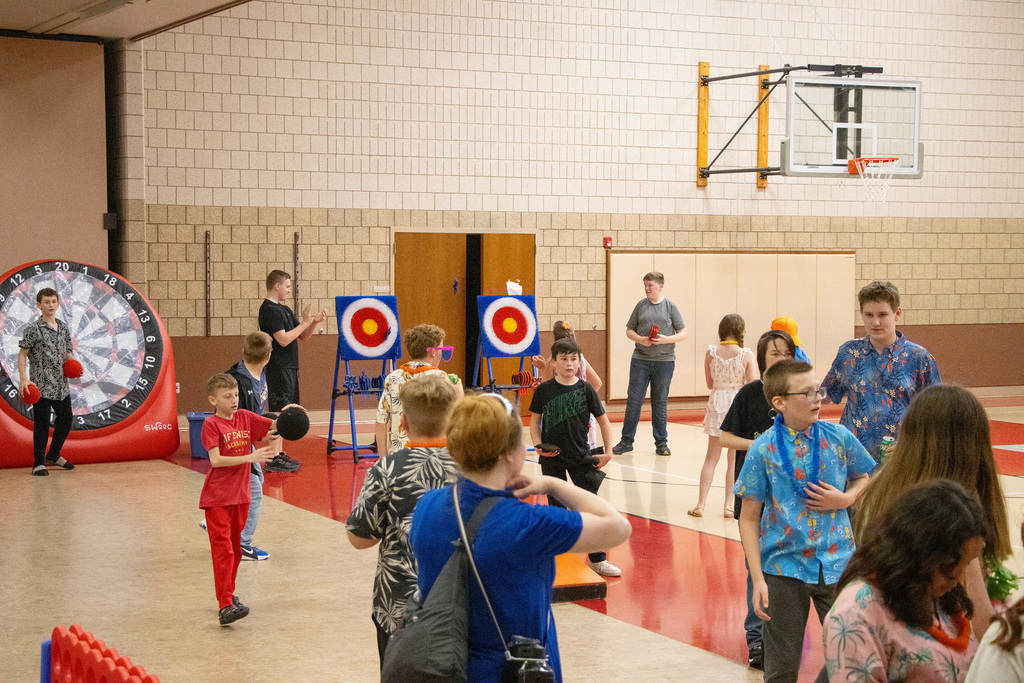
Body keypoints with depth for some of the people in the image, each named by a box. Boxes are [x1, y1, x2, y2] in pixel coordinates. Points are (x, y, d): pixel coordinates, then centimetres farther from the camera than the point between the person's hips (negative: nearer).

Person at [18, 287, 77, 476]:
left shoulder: (63, 328, 10)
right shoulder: (33, 329, -7)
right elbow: (22, 354, -7)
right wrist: (23, 379, -17)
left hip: (62, 386, 6)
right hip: (42, 386, -6)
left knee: (66, 420, 13)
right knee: (42, 424, -4)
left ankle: (53, 455, 32)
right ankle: (39, 463, 6)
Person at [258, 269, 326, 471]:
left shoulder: (284, 309, 16)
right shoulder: (270, 310, -13)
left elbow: (303, 336, 18)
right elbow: (283, 339, -21)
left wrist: (314, 322, 0)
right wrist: (305, 322, -16)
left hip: (289, 368, 10)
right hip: (278, 369, -10)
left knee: (282, 414, 13)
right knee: (278, 413, -9)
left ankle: (279, 455, 19)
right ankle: (273, 460, -9)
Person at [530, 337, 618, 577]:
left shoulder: (585, 390, -3)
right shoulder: (544, 390, -3)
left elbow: (603, 420, 4)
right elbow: (535, 420, 6)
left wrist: (607, 452, -2)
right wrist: (538, 445, -10)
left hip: (580, 457, 0)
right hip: (552, 458, 0)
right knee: (557, 508, 6)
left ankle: (598, 559, 9)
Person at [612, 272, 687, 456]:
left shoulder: (670, 307, 2)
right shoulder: (641, 305, 6)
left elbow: (683, 334, 2)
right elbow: (629, 330, 10)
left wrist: (666, 339, -14)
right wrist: (640, 339, -9)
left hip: (664, 360, -1)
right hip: (640, 360, 1)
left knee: (660, 403, 5)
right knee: (633, 401, -1)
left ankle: (661, 442, 14)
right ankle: (626, 441, 8)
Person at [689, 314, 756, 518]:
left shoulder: (711, 352, -4)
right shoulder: (747, 355, -11)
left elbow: (710, 383, 5)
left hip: (717, 403, 2)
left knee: (711, 457, 10)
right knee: (734, 458, 8)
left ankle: (701, 504, 6)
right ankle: (729, 505, 9)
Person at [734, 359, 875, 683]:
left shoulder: (839, 438, -3)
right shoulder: (763, 450, -9)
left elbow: (864, 479, 16)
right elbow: (749, 519, -4)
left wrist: (845, 499, -7)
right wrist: (758, 580, -9)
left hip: (836, 562, 2)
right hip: (784, 566, -2)